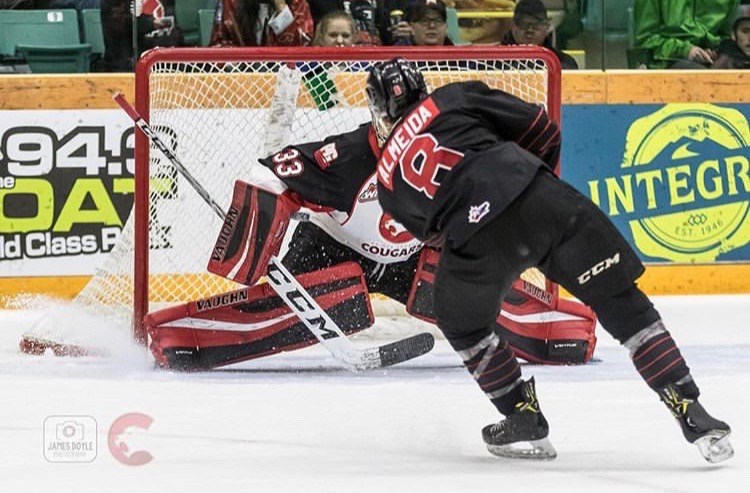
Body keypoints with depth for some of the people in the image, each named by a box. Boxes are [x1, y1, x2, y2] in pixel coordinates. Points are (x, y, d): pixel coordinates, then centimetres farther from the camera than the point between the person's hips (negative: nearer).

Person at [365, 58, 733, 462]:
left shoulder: (388, 179, 25)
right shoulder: (452, 99, 22)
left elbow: (431, 231, 34)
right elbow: (540, 132, 20)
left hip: (474, 230, 0)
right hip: (540, 199, 0)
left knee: (461, 324, 30)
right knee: (623, 304, 9)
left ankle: (524, 422, 27)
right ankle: (691, 413, 2)